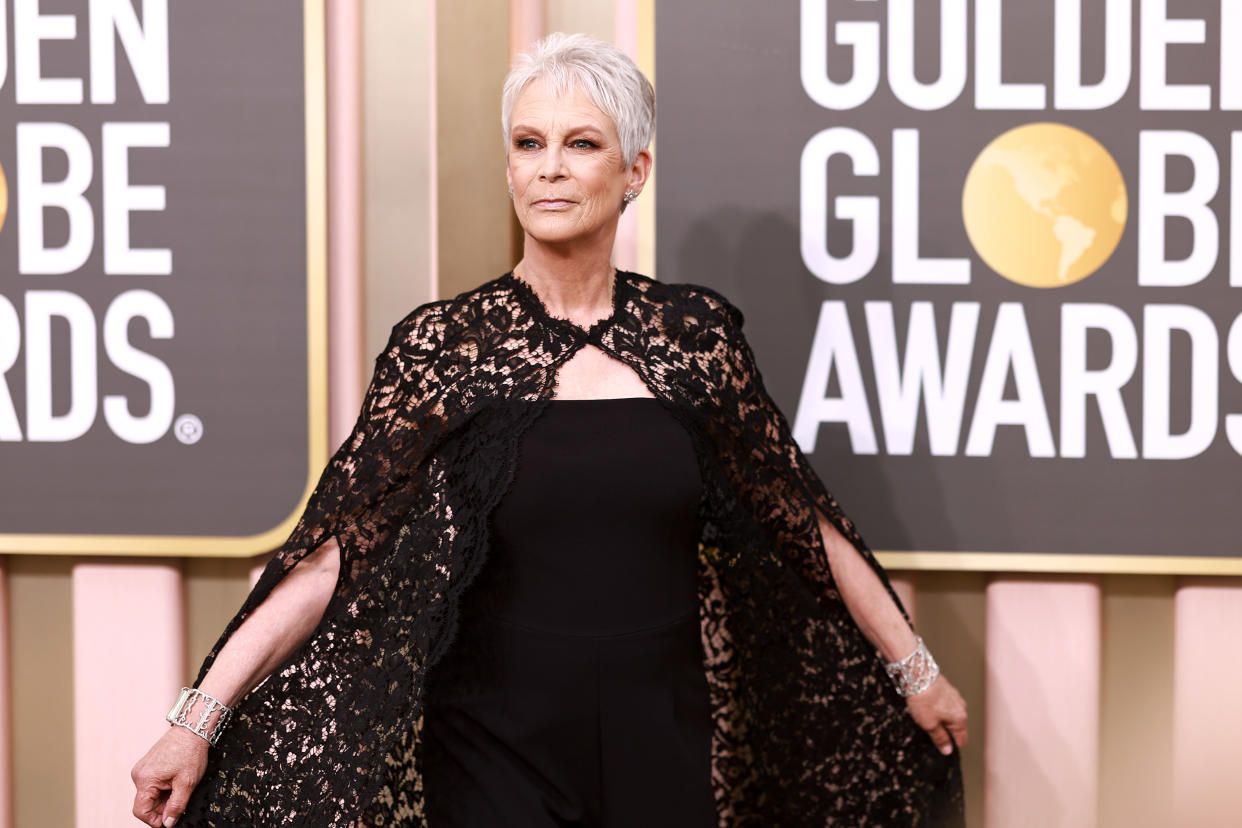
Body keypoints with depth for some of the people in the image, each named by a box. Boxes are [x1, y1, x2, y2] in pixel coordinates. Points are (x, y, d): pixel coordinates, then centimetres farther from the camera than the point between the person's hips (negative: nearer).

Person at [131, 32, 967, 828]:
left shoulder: (695, 334, 0)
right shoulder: (444, 343, -5)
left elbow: (805, 520, 9)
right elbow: (334, 550, -8)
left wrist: (915, 669, 14)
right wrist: (199, 719, -15)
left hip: (663, 746, 2)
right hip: (498, 748, -2)